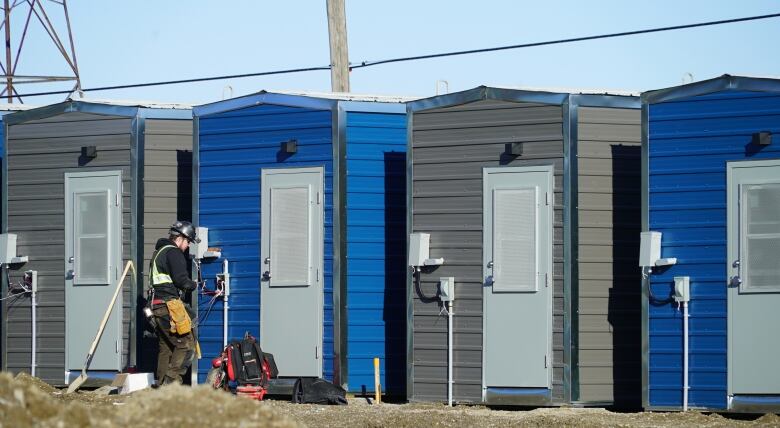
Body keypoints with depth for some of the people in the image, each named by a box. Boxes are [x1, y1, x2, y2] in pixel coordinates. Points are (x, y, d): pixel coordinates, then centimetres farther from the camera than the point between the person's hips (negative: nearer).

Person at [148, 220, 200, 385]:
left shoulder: (159, 252, 24)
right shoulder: (174, 253, -8)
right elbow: (181, 279, -17)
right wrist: (193, 285, 2)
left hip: (156, 305, 10)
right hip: (169, 305, -10)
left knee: (165, 347, 14)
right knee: (186, 344, -10)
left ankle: (162, 384, 13)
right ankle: (172, 381, -16)